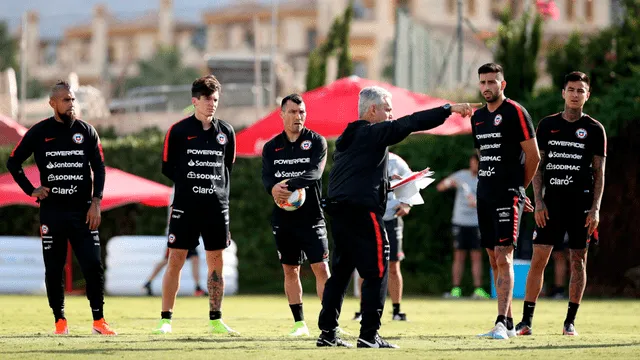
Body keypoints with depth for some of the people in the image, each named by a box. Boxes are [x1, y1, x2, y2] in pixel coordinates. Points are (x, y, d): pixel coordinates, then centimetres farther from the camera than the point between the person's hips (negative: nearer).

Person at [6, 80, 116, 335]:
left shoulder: (86, 132, 5)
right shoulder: (39, 132, 2)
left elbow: (99, 168, 5)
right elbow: (13, 162, 10)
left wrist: (96, 202, -5)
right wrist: (30, 190, 1)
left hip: (83, 211, 0)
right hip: (52, 211, 0)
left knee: (93, 266, -6)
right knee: (53, 269, 3)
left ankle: (98, 320, 0)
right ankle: (60, 321, 12)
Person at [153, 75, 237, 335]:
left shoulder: (226, 132, 8)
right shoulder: (178, 131, -2)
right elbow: (167, 167, 5)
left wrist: (216, 187, 11)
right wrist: (188, 183, 3)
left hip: (217, 206, 3)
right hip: (185, 206, -3)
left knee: (216, 262, 5)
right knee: (175, 260, -5)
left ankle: (215, 320, 13)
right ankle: (166, 319, 0)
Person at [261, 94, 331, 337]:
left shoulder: (316, 142, 0)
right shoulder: (271, 147, 9)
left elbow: (314, 172, -15)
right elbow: (266, 176, -4)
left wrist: (289, 185, -32)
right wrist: (273, 188, -29)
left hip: (311, 216, -3)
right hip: (283, 217, 3)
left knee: (321, 268, -10)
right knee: (290, 270, 7)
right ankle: (299, 323, 15)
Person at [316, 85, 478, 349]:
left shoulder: (347, 138, 20)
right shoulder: (374, 133, -5)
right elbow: (411, 123, -12)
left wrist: (383, 183, 24)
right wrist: (449, 109, -10)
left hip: (338, 212, 9)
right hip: (363, 212, -9)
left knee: (340, 272, 13)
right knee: (376, 273, -3)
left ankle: (327, 332, 12)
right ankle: (369, 335, -6)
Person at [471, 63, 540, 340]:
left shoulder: (515, 113, -8)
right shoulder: (478, 117, 15)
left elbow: (533, 155, -6)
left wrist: (518, 188, 5)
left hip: (507, 195, -8)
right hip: (485, 196, 8)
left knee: (503, 257, -14)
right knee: (494, 260, 8)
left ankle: (502, 323, -18)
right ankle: (508, 324, 14)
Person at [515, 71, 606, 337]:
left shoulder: (594, 130, 4)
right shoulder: (548, 125, 8)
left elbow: (599, 173, 3)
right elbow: (538, 166, 9)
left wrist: (595, 209, -6)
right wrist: (538, 201, -2)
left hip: (581, 201, -1)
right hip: (552, 199, 1)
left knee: (578, 260, 1)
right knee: (538, 258, -4)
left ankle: (570, 321, 9)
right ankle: (526, 320, -2)